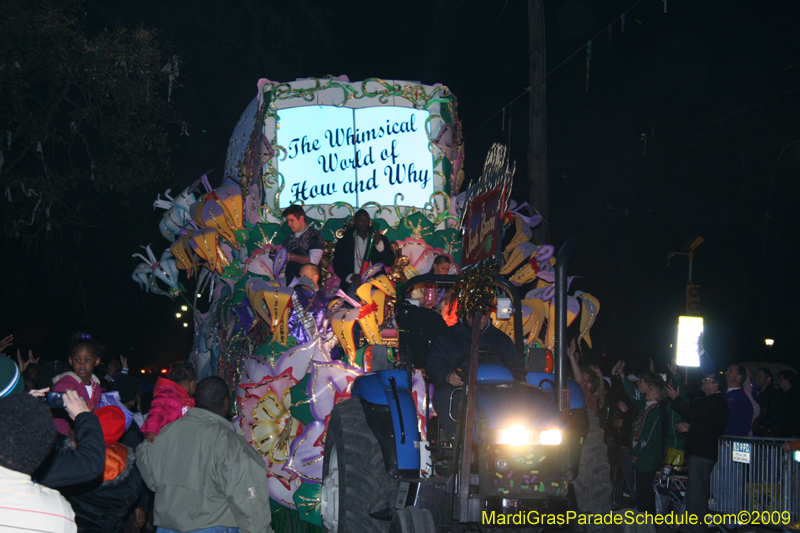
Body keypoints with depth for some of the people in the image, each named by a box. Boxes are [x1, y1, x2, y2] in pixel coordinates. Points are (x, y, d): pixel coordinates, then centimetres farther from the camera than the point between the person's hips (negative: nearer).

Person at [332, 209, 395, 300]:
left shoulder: (381, 239, 17)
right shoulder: (344, 241, 14)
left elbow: (390, 262, 6)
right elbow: (337, 265, 8)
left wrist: (379, 244, -9)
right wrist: (351, 277, -9)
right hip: (352, 285, -1)